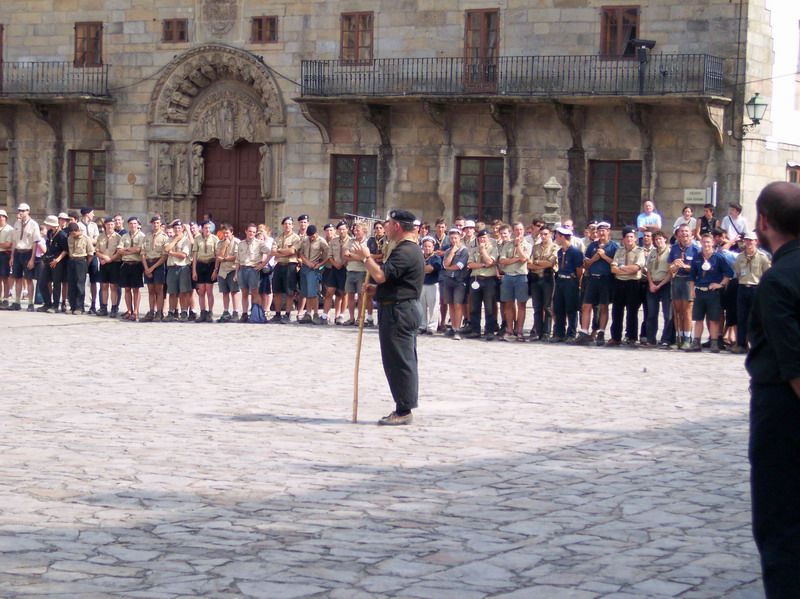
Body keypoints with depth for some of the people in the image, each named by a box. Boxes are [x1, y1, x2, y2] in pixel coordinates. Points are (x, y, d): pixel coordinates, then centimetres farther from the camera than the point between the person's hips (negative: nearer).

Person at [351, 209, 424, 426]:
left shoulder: (405, 252, -19)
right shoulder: (411, 249, 17)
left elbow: (381, 275, -27)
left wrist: (365, 256, -16)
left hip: (398, 311, -11)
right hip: (407, 308, 11)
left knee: (399, 361, -8)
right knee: (404, 361, 13)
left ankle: (404, 410, -6)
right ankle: (404, 408, 18)